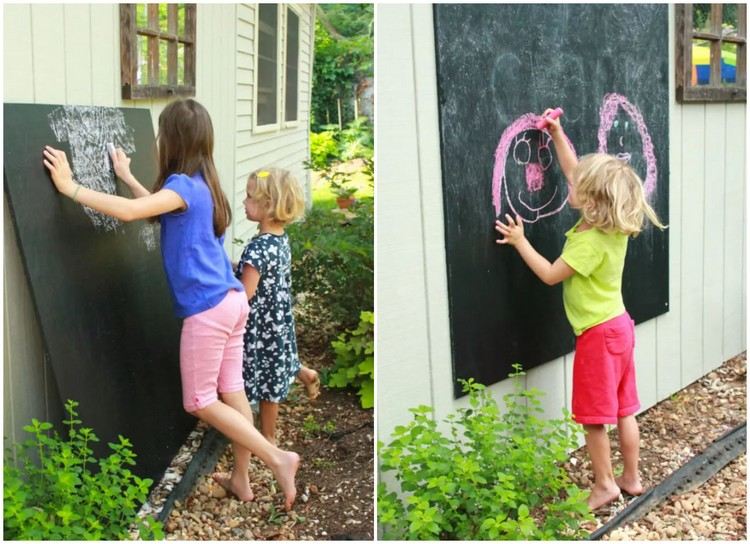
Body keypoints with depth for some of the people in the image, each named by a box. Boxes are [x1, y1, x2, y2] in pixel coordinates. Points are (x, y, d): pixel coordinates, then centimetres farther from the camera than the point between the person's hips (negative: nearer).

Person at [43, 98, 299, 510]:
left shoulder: (184, 185, -16)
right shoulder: (200, 184, 12)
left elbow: (128, 212, -31)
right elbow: (161, 210, 32)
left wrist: (69, 187, -26)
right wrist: (127, 178, 36)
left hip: (208, 309, -9)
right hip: (231, 301, 9)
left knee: (199, 402, 4)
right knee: (231, 392, 15)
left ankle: (277, 458, 2)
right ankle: (241, 479, 25)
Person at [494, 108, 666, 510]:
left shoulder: (590, 241, -24)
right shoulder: (610, 224, 1)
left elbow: (550, 275, -17)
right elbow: (575, 171, 11)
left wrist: (520, 242, -12)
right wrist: (558, 135, 11)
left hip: (598, 334, -9)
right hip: (619, 326, 9)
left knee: (593, 417, 3)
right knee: (623, 410, 16)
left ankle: (605, 485, 14)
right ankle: (631, 478, 26)